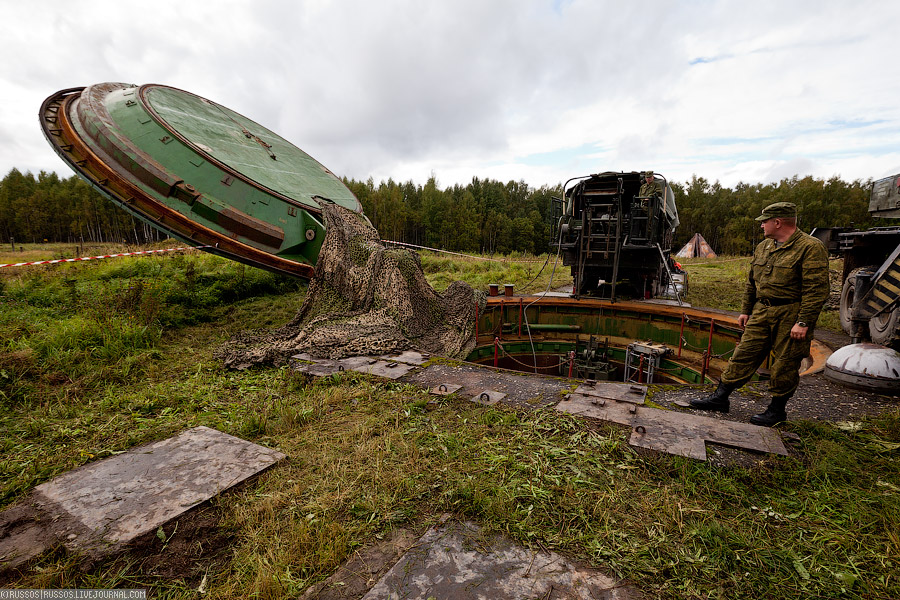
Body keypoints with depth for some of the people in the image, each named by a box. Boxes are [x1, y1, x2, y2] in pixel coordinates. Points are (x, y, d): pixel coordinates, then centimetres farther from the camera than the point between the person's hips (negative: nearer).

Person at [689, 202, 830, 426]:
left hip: (790, 316, -7)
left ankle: (777, 410, 20)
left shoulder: (810, 248, -11)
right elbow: (752, 283, 19)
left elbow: (817, 290, -17)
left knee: (784, 365, 4)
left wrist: (803, 322, -21)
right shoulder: (763, 247, 13)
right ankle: (720, 398, 12)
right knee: (744, 355, 7)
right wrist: (745, 311, 17)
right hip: (761, 312, 7)